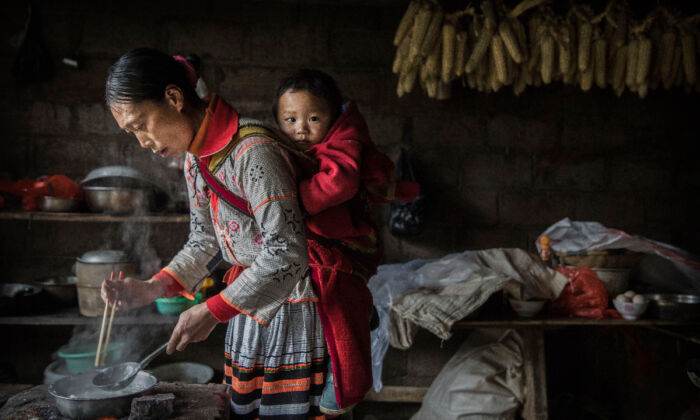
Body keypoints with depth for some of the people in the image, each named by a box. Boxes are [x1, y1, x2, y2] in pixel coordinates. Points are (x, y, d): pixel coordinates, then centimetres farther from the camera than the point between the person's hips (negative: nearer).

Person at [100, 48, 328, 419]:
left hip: (290, 304, -8)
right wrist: (150, 290, -2)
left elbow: (286, 253, -25)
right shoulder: (195, 159, 6)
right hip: (248, 303, 8)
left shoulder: (252, 151, -24)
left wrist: (213, 311, -22)